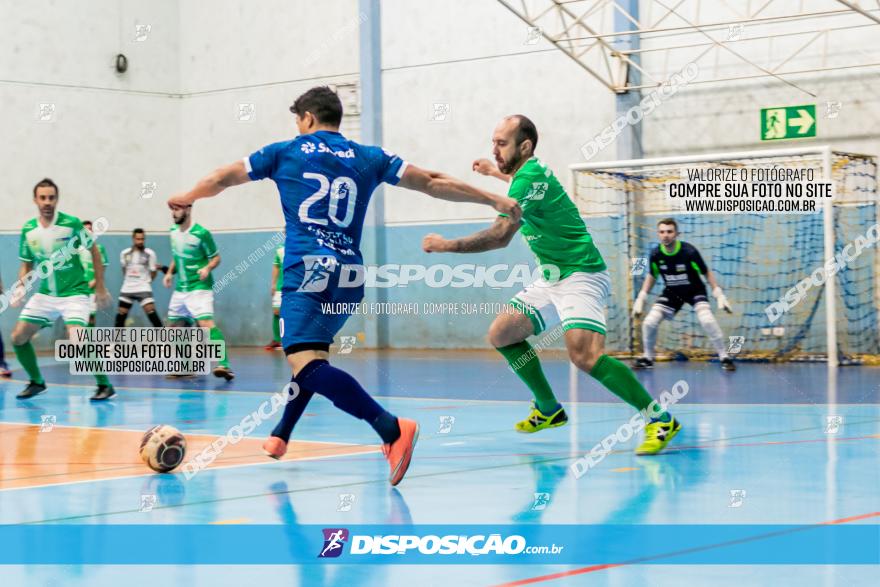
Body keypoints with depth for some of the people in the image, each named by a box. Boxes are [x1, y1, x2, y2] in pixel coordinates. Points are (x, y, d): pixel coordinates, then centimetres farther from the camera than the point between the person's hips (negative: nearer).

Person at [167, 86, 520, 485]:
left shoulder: (285, 152, 10)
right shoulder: (368, 159, 15)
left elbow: (223, 178, 22)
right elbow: (432, 183, 14)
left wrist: (187, 197, 41)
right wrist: (494, 200, 22)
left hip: (308, 271, -6)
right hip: (349, 274, 6)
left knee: (307, 365, -18)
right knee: (310, 350, 27)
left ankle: (391, 429, -37)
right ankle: (280, 437, 36)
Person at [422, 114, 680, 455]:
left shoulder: (530, 178, -19)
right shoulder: (531, 171, 10)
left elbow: (500, 235, -28)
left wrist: (448, 246, -20)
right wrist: (495, 172, 47)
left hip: (580, 276, -11)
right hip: (553, 278, 11)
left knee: (584, 355, -29)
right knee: (501, 335, 9)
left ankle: (661, 420, -22)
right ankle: (549, 410, 21)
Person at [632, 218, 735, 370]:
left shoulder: (689, 251, -26)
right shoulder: (655, 254, -16)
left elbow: (706, 272, -11)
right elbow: (652, 276, 5)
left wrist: (719, 294, -15)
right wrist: (641, 298, 2)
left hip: (695, 290, -3)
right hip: (671, 292, 3)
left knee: (707, 320, -26)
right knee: (649, 322, -8)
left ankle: (724, 358, -10)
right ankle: (647, 358, 16)